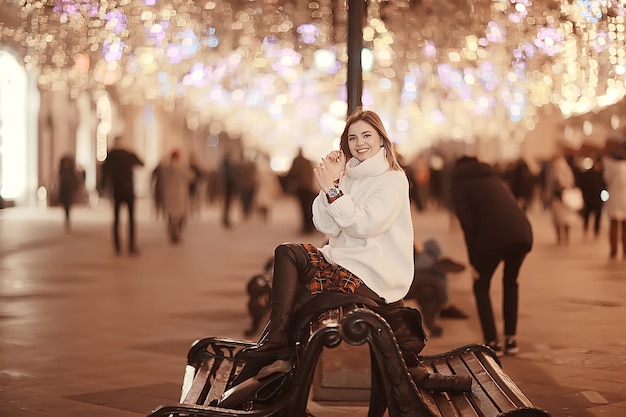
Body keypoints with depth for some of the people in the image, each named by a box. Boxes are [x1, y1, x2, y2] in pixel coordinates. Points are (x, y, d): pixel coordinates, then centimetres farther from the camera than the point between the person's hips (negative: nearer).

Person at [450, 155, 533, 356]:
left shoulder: (460, 183, 17)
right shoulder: (494, 179, 34)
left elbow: (467, 223, 4)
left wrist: (473, 260, 7)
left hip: (494, 235, -5)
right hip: (523, 233, 5)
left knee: (481, 286, 15)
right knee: (510, 283, 27)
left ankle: (492, 342, 8)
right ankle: (510, 339, 23)